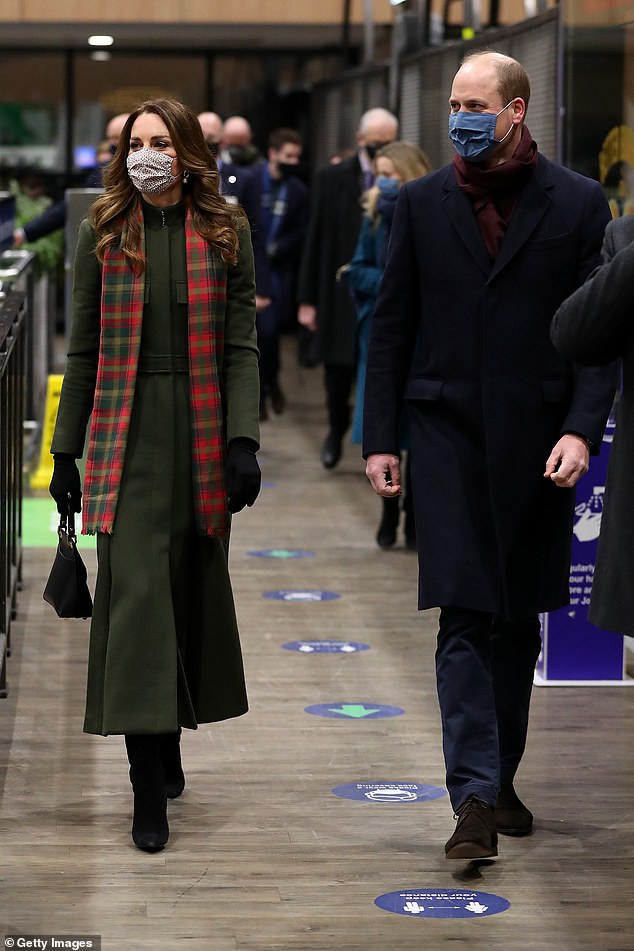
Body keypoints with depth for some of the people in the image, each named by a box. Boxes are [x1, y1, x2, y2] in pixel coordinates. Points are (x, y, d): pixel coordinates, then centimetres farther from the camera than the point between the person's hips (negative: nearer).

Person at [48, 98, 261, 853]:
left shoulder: (224, 234, 4)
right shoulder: (103, 234, 5)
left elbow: (240, 347, 1)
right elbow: (84, 350, 8)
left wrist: (243, 442, -9)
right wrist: (65, 451, 6)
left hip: (201, 432, 1)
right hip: (127, 435, -1)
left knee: (192, 586, 9)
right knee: (137, 592, -9)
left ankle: (167, 743, 27)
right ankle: (149, 793, -9)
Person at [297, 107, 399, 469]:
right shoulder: (333, 178, 2)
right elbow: (315, 241, 3)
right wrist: (308, 299, 2)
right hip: (341, 296, 1)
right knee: (338, 372, 10)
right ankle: (337, 432, 35)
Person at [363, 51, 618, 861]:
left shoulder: (577, 203, 1)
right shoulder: (421, 203, 6)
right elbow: (391, 327, 8)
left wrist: (581, 429, -12)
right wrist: (380, 437, 3)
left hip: (536, 440, 0)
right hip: (450, 434, 0)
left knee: (519, 617, 11)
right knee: (465, 618, -8)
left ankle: (501, 776, 26)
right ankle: (475, 795, -9)